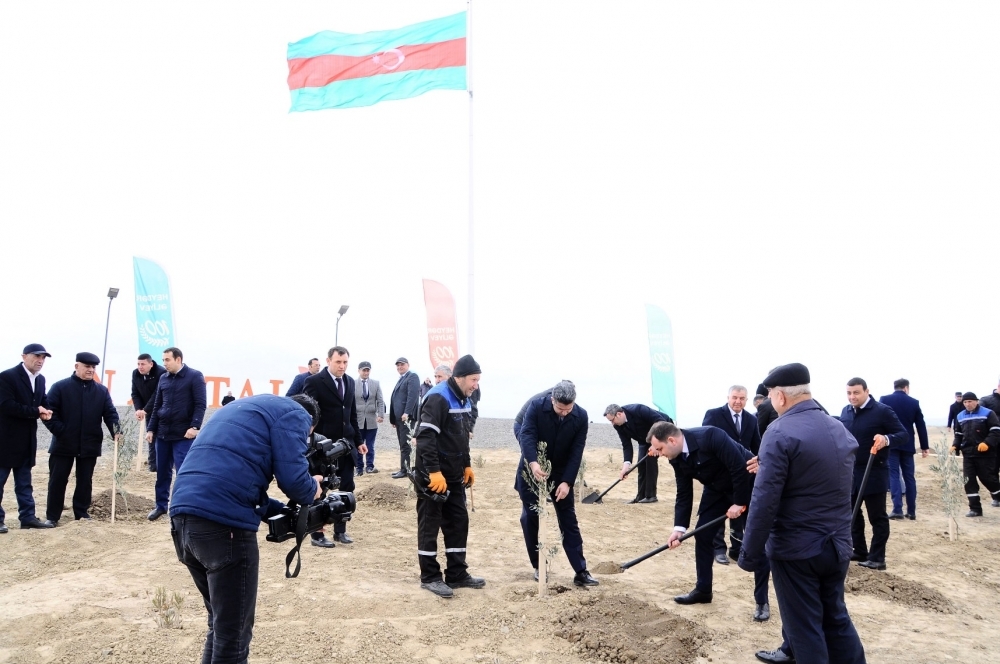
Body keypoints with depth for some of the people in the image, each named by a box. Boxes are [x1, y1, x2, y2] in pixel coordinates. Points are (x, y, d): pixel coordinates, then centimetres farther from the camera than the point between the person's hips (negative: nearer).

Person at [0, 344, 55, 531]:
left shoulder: (41, 379, 9)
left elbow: (44, 401, 15)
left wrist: (45, 411, -9)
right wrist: (36, 411, -18)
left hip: (27, 439, 7)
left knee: (24, 482, 12)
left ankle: (28, 516, 16)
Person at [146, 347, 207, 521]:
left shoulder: (195, 376, -5)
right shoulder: (163, 378, 12)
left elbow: (200, 404, -10)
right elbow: (157, 406, 17)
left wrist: (194, 426, -19)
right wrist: (151, 429, 12)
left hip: (183, 434, -5)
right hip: (163, 432, 5)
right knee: (162, 472, 12)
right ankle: (161, 505, 24)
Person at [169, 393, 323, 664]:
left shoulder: (245, 408, 31)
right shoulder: (294, 414, 5)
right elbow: (292, 478, -7)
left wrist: (284, 511, 27)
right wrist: (313, 490, 15)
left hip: (183, 516, 9)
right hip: (223, 523, -9)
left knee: (221, 623, 24)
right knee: (233, 633, 4)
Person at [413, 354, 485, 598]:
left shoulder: (463, 399, 11)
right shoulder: (437, 398, -19)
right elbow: (425, 437, -26)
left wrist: (467, 465, 18)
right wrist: (434, 472, -28)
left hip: (454, 475, 9)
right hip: (433, 475, -9)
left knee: (459, 522, 11)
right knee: (430, 525, 1)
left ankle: (457, 574, 20)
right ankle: (430, 577, 10)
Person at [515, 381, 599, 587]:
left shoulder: (580, 417, -13)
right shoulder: (536, 406, -19)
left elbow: (577, 452, -13)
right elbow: (526, 435, -29)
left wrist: (567, 481, -21)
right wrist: (533, 463, -45)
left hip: (560, 475, 1)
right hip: (531, 472, -1)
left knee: (569, 522, 0)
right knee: (530, 520, 3)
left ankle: (580, 572, 3)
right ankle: (538, 567, 18)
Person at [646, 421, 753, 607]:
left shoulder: (711, 436, -34)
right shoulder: (677, 458, -11)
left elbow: (739, 467, -30)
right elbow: (683, 494, -5)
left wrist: (739, 502, -24)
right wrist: (679, 528, -12)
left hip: (746, 484, -7)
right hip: (717, 489, 7)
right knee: (702, 535, 2)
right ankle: (703, 590, 15)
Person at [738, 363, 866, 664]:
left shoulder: (780, 432, -18)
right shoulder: (841, 430, 7)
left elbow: (764, 501, -21)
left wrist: (750, 554, -15)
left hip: (796, 548, -7)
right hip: (837, 545, 7)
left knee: (804, 625, 5)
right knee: (835, 617, 20)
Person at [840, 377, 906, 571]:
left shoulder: (882, 411, -12)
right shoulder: (846, 411, 7)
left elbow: (903, 435, -13)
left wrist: (887, 439, -33)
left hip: (874, 473, -7)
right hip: (850, 472, 7)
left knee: (877, 517, 3)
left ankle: (877, 558, 12)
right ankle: (860, 552, 28)